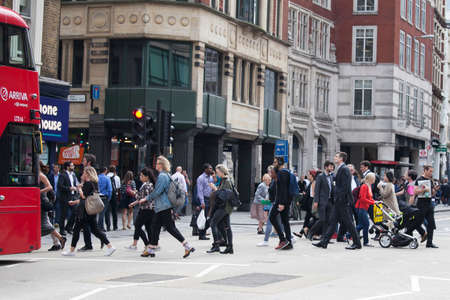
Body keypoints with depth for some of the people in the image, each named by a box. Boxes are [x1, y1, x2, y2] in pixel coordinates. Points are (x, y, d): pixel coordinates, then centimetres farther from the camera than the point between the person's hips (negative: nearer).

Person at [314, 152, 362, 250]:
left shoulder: (344, 169, -14)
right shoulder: (340, 169, 16)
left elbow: (345, 186, -20)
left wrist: (340, 199, -21)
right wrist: (337, 198, 16)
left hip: (344, 201, -10)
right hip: (339, 201, 10)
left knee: (348, 222, -4)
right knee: (332, 221, 9)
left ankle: (357, 243, 4)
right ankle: (324, 242, 10)